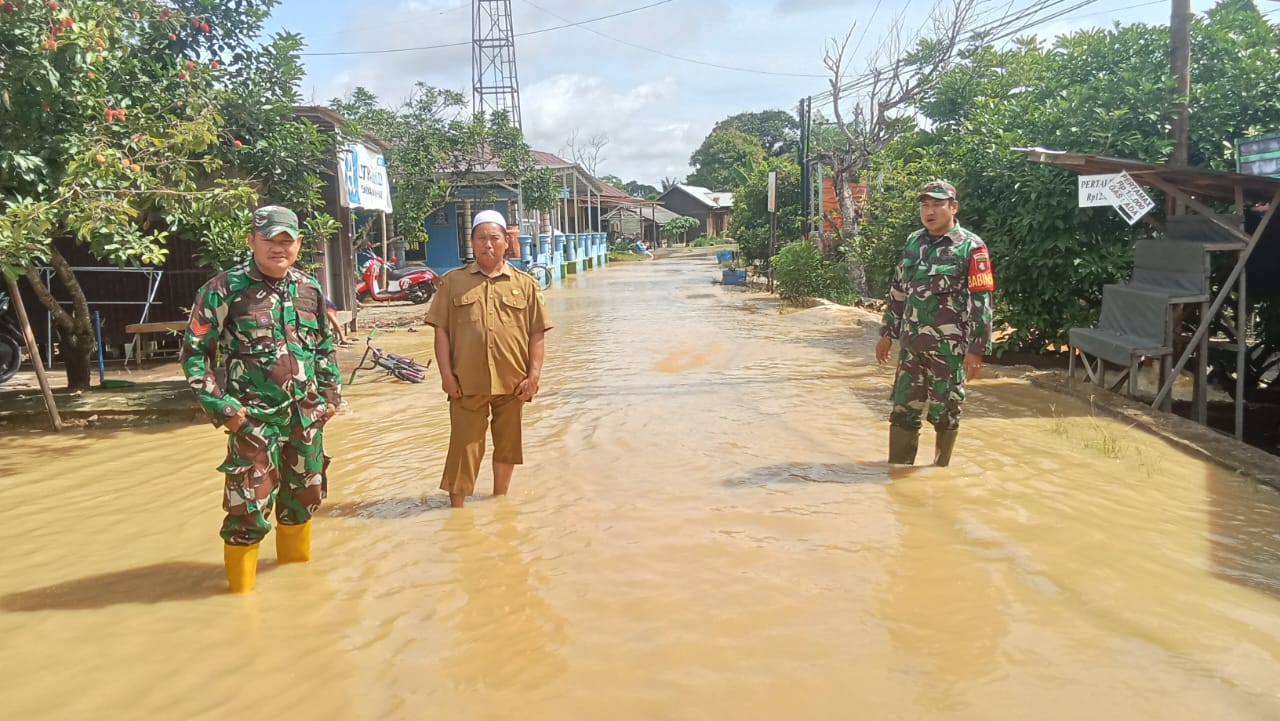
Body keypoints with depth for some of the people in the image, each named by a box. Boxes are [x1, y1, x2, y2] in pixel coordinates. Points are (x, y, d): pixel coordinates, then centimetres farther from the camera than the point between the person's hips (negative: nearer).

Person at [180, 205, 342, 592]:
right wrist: (220, 406, -12)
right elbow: (194, 351, -6)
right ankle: (241, 589, 12)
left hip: (307, 417, 5)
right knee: (249, 508, -5)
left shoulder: (310, 289, 7)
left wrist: (330, 393, 11)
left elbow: (325, 347, 19)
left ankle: (295, 564, 37)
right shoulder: (225, 290, -8)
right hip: (253, 419, -5)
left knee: (303, 498, 17)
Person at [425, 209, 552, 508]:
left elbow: (537, 335, 3)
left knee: (506, 445, 14)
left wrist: (534, 376, -4)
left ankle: (499, 501, 32)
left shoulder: (525, 284, 5)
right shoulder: (453, 281, 4)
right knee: (464, 448, 3)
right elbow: (441, 330, 2)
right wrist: (446, 374, -5)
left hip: (511, 382, 2)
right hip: (467, 383, -1)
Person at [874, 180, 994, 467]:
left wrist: (976, 349, -14)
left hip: (949, 347, -5)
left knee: (945, 414, 6)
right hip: (911, 345, 5)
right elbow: (898, 292, 17)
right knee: (903, 411, 7)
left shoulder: (971, 248, -8)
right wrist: (887, 333, 16)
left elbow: (981, 302, -10)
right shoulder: (913, 242, 9)